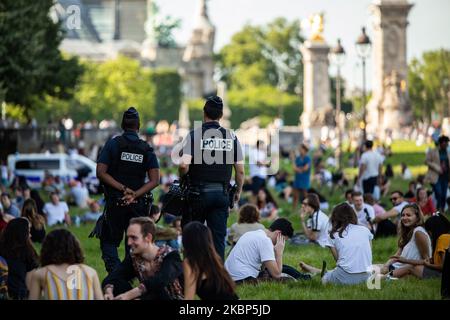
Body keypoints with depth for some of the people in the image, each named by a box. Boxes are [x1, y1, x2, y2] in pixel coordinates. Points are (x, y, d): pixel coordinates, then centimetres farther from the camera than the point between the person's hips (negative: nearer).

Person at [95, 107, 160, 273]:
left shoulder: (113, 144, -2)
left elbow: (101, 172, -11)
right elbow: (155, 180, -4)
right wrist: (135, 195, -11)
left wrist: (122, 188, -11)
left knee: (109, 241, 7)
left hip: (115, 203, -2)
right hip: (139, 204, 2)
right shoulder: (147, 149, 3)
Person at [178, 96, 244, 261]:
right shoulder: (231, 137, 3)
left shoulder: (194, 135, -7)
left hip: (198, 193, -2)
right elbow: (240, 170, 4)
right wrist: (238, 192, 18)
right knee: (218, 239, 3)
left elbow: (184, 165, -19)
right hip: (222, 193, 2)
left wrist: (182, 177, 3)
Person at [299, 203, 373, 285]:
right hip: (365, 276, 2)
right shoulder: (365, 230, 11)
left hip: (346, 277, -2)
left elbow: (337, 259, 6)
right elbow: (368, 254, 14)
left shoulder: (334, 235, 5)